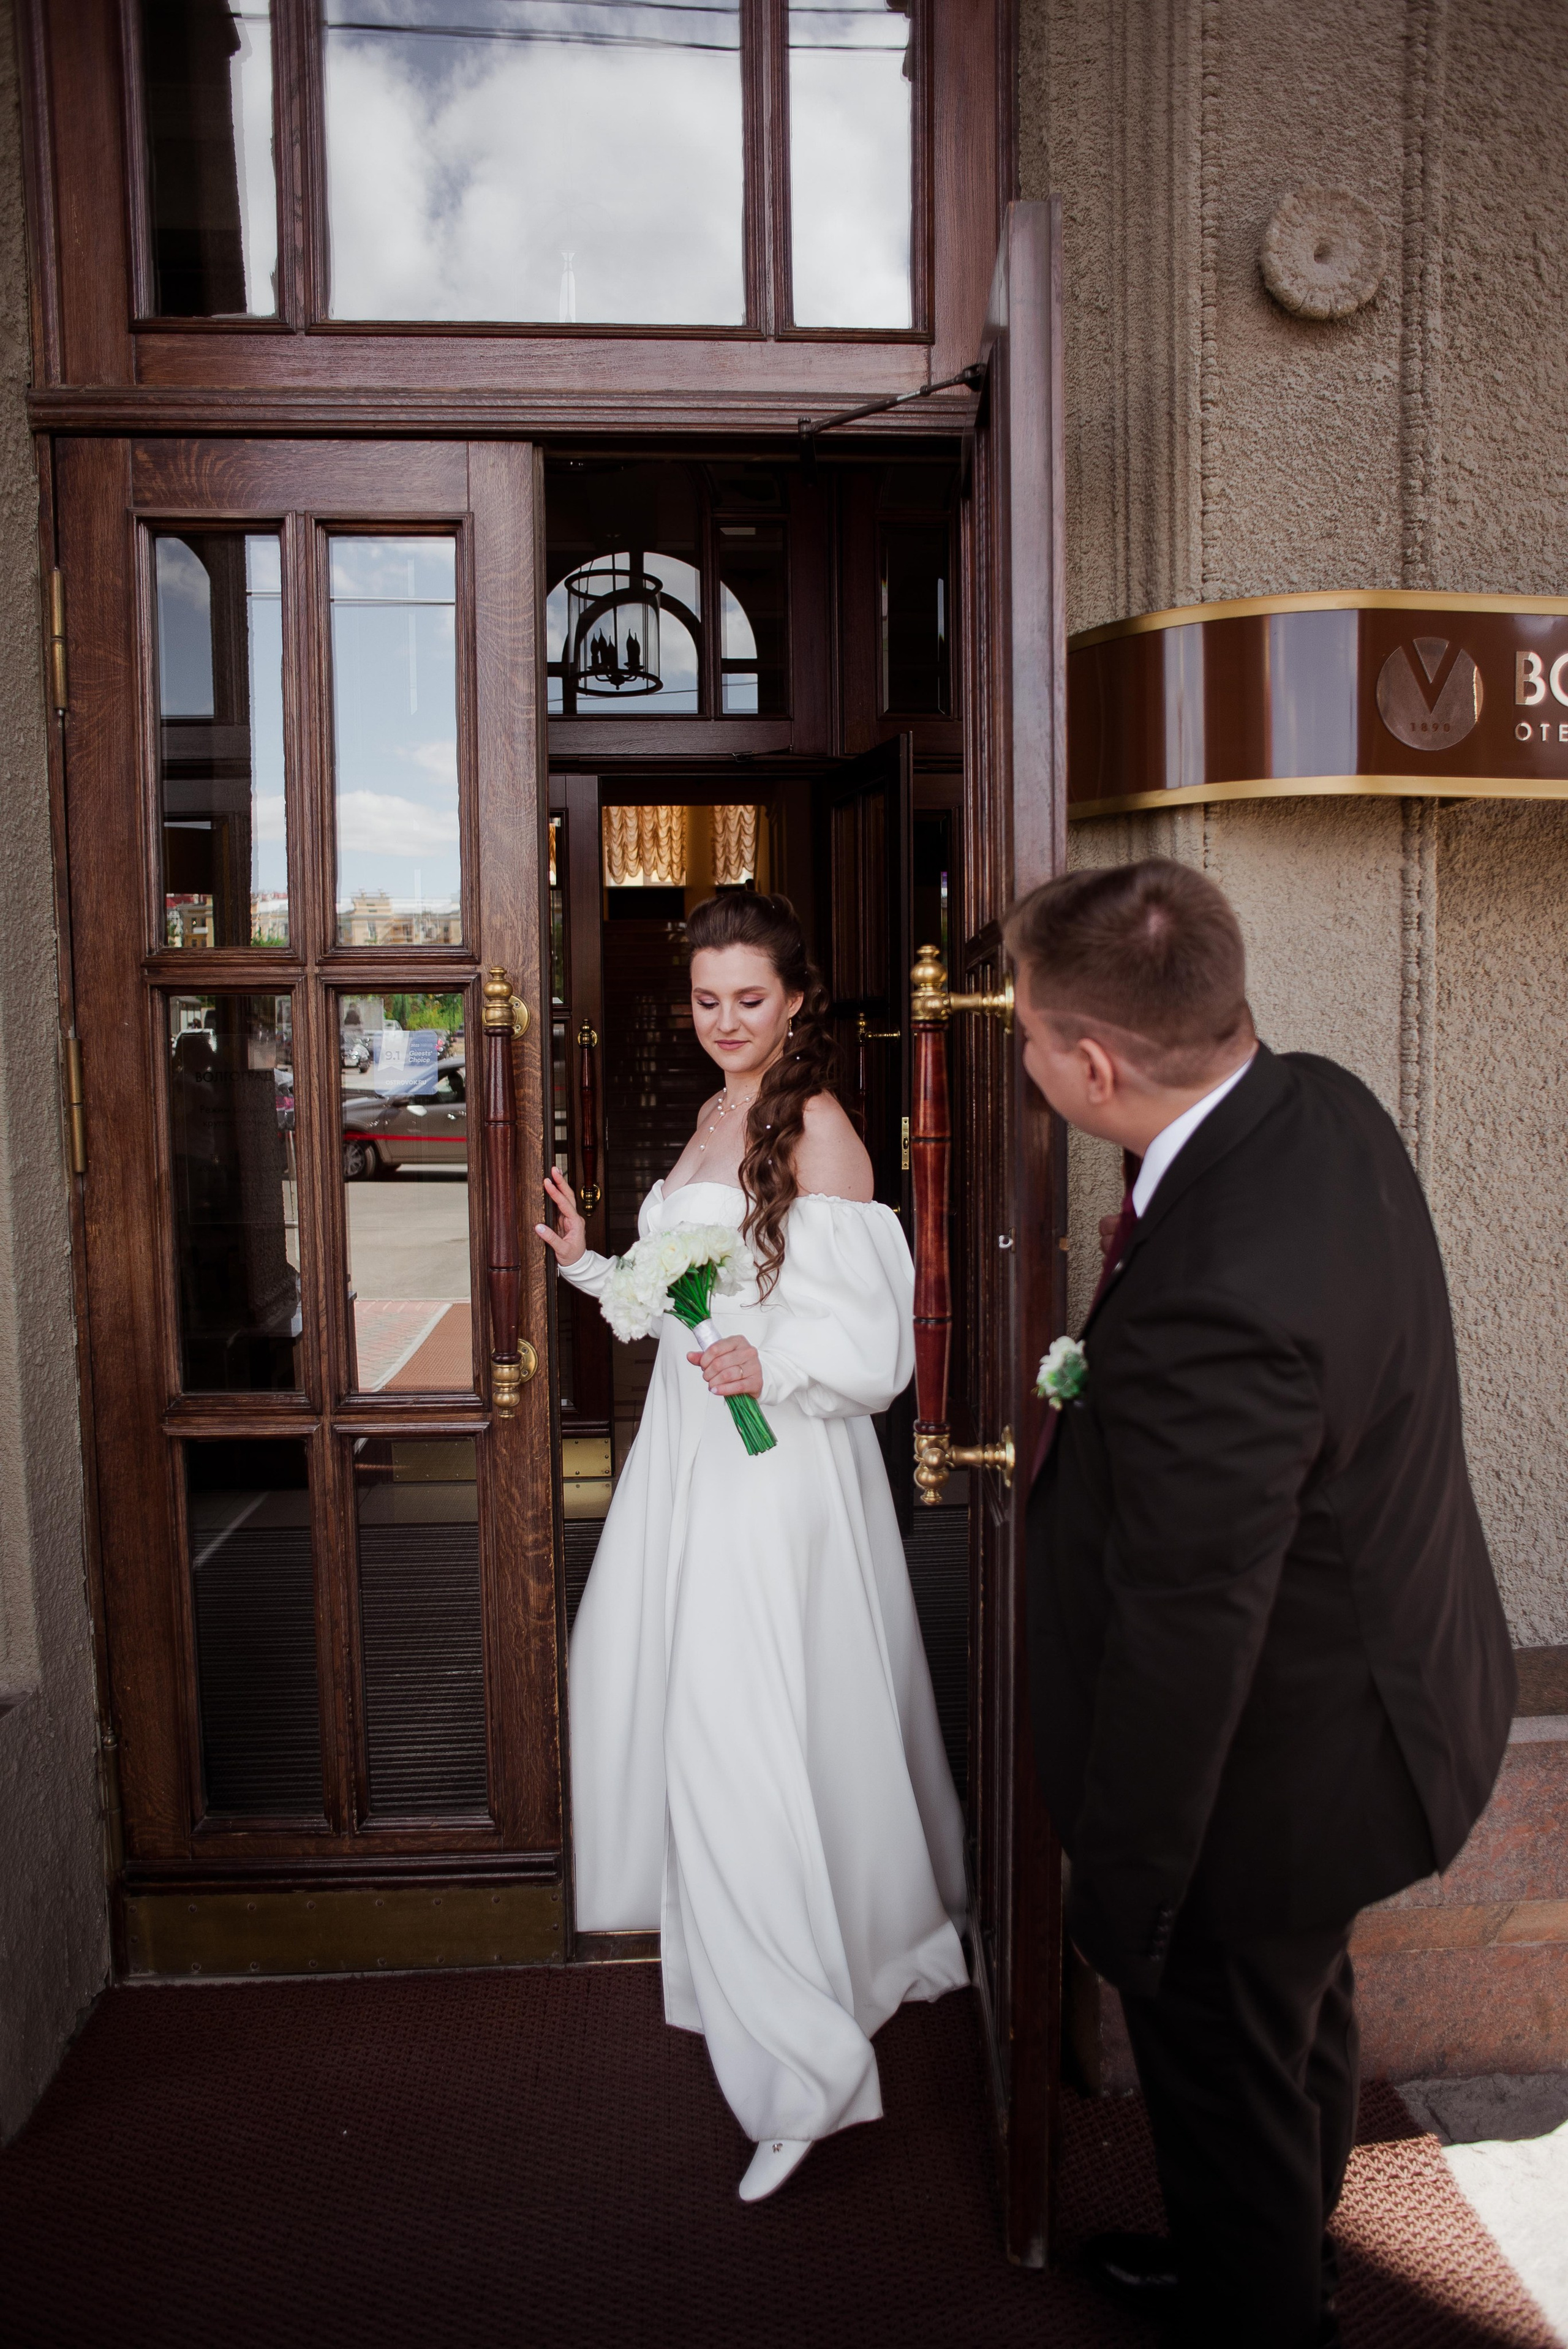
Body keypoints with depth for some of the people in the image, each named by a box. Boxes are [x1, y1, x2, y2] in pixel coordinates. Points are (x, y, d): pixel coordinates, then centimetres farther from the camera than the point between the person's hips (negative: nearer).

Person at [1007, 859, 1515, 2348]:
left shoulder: (1210, 1304, -40)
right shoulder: (1324, 1105, -11)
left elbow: (1184, 1640, -30)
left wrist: (1118, 1896, -17)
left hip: (1279, 1771, -9)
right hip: (1394, 1680, 9)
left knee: (1226, 2078, 19)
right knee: (1301, 2027, 32)